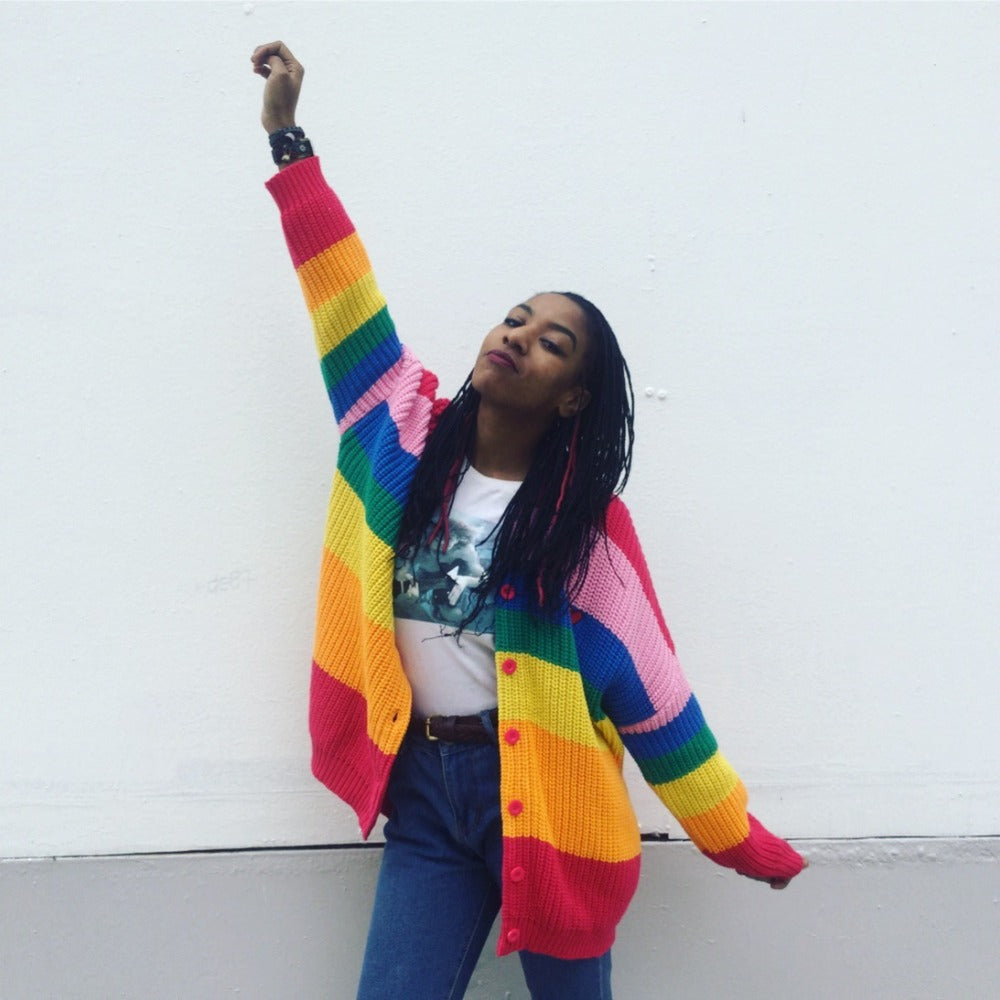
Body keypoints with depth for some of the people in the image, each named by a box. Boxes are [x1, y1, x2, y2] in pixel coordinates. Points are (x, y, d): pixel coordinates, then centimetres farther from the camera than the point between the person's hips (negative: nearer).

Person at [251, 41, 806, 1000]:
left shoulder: (584, 521, -8)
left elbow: (650, 685, -5)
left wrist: (743, 841, -3)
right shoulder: (412, 437, 1)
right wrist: (287, 135, 1)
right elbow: (344, 294, 1)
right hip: (423, 788, 3)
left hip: (541, 788, -2)